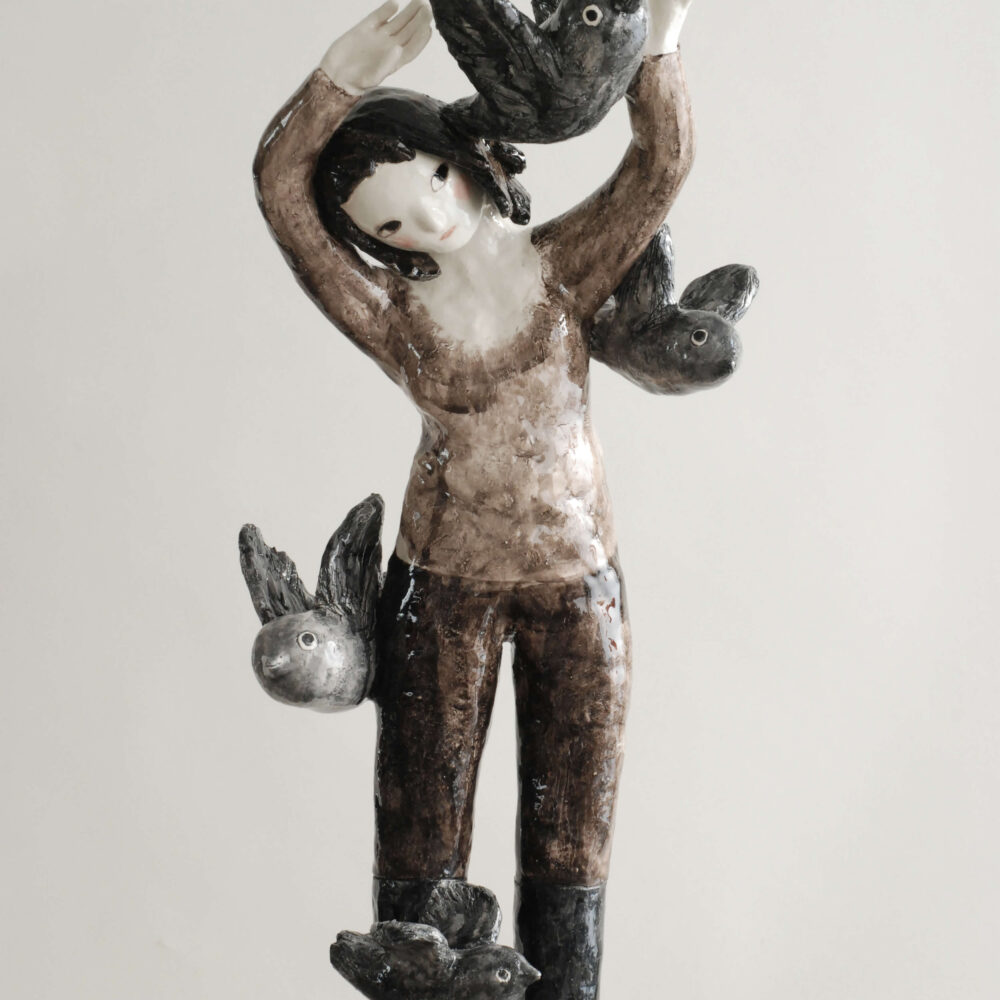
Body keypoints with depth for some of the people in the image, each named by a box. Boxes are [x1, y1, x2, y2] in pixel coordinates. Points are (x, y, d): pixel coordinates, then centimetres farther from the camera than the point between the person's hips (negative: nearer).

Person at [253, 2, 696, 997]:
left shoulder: (563, 266, -1)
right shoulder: (392, 318, -7)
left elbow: (659, 168, -14)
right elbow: (280, 185, -18)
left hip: (577, 585, 1)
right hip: (441, 587, -1)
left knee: (570, 843, 10)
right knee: (419, 841, 6)